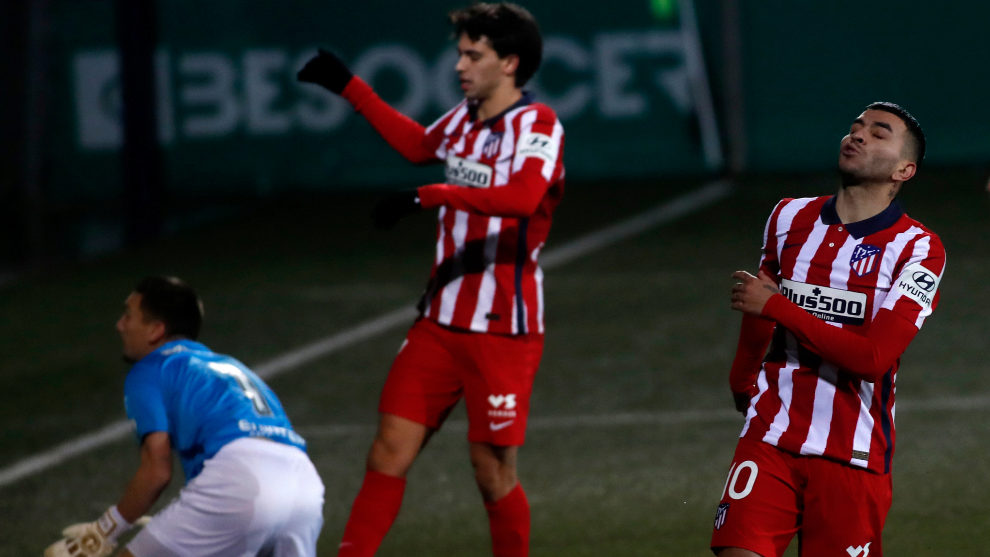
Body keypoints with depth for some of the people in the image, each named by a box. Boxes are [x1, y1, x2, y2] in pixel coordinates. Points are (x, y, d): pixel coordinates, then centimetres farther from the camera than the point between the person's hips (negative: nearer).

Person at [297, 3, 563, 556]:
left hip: (504, 329, -7)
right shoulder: (465, 118, 11)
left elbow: (523, 197, -32)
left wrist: (431, 196, -36)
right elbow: (420, 144, 34)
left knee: (494, 473, -2)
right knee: (390, 452, 0)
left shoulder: (537, 124, -12)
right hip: (442, 320, 7)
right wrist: (349, 87, 36)